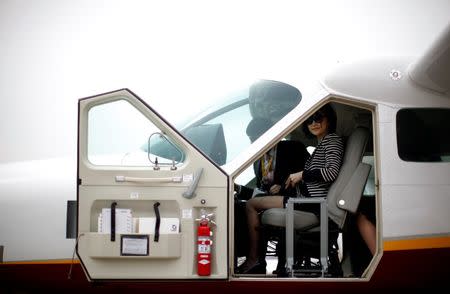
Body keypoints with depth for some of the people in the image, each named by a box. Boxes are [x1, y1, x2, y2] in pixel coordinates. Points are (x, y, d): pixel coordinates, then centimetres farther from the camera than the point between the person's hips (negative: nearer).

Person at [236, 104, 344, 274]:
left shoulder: (332, 140, -7)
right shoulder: (321, 143, 21)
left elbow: (332, 172, -22)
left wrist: (301, 175, -12)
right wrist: (282, 186, 14)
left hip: (314, 203, -11)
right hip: (308, 199, 11)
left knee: (251, 204, -5)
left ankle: (253, 259, 1)